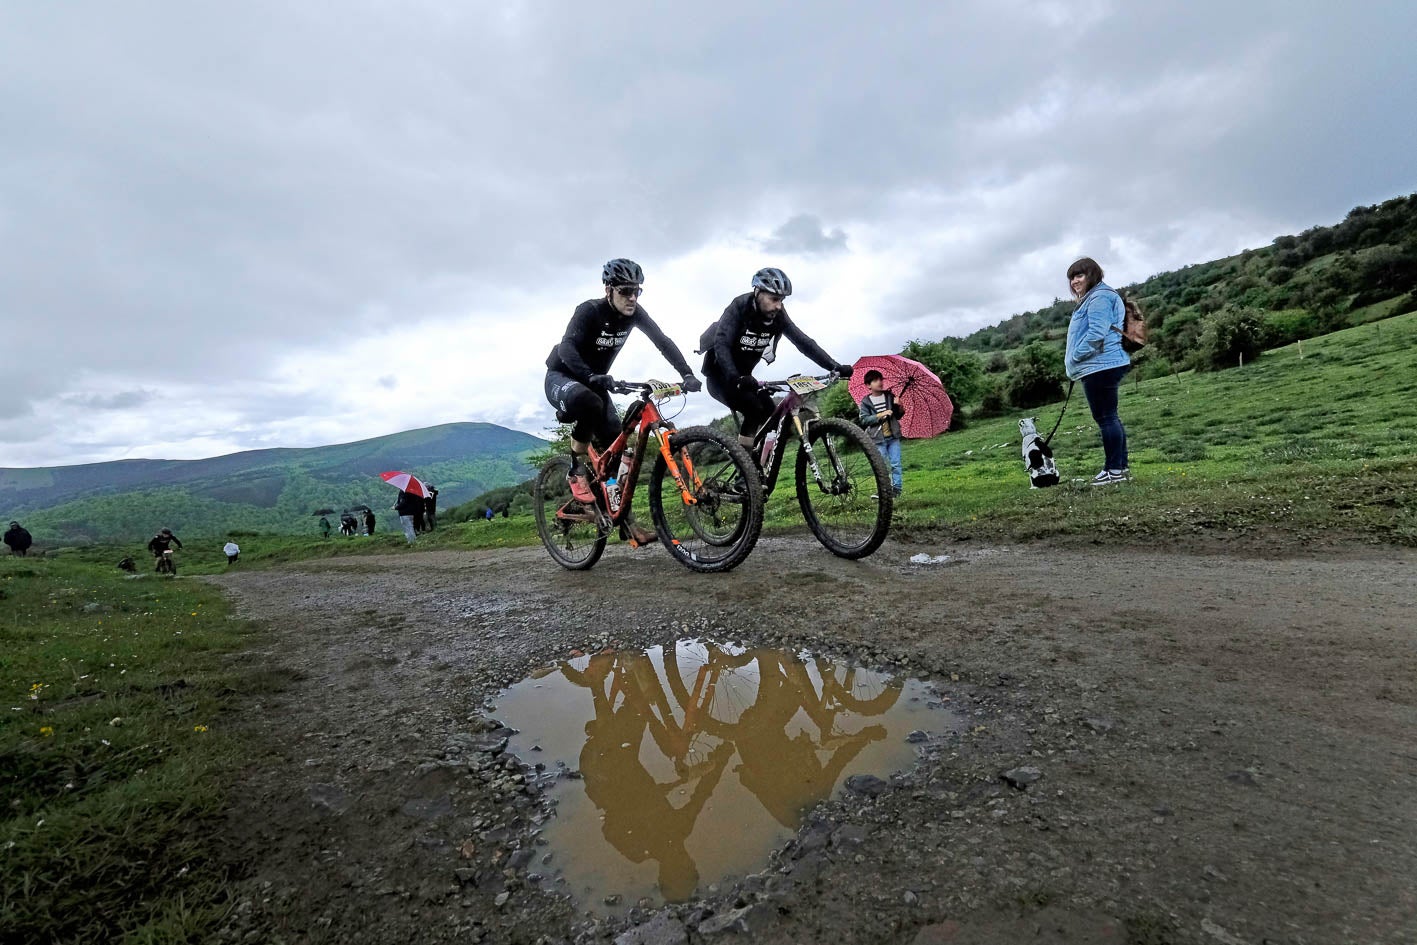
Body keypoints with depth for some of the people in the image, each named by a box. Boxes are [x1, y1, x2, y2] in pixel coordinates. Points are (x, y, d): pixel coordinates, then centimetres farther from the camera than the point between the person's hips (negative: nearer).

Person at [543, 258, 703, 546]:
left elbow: (663, 342, -12)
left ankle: (626, 522, -2)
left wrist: (687, 374, -27)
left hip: (595, 382, 6)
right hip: (561, 378, -5)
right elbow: (566, 348, -38)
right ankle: (577, 471, -19)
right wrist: (592, 377, -56)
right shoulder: (589, 310, -25)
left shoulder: (634, 313, -9)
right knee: (589, 403, -41)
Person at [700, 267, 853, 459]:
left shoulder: (778, 316, -7)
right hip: (720, 375, -6)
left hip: (743, 375, 6)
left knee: (772, 415, -8)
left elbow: (804, 342, -11)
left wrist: (836, 367, -22)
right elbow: (721, 345, -34)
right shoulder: (738, 308, -22)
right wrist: (736, 379, -49)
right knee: (754, 409, -26)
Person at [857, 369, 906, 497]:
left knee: (895, 464, 3)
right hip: (878, 439, -2)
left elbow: (898, 416, 13)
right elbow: (864, 420, -9)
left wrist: (900, 407, -8)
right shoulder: (866, 401, -2)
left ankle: (896, 487, 11)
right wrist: (880, 415, -19)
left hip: (893, 436, 2)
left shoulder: (890, 396, 5)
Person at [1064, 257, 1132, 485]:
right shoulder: (1090, 299, 24)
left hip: (1100, 366, -11)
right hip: (1102, 366, 11)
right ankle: (1121, 467, 21)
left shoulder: (1099, 297, -10)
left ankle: (1114, 469, -3)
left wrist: (1074, 358, -14)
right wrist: (1075, 363, 16)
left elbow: (1096, 334, -21)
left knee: (1106, 418, -7)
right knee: (1110, 417, 14)